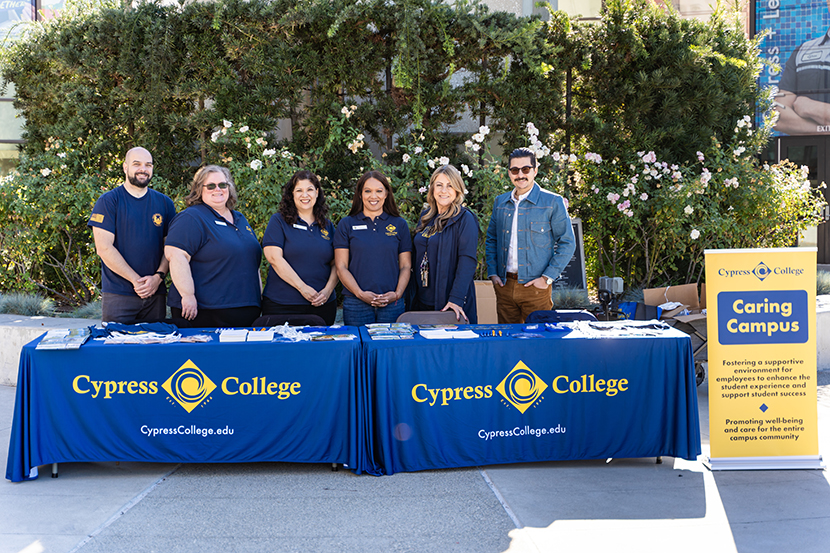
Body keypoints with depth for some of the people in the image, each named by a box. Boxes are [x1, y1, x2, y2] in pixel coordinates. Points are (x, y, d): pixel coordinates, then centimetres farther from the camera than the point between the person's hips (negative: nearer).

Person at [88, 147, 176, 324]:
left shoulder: (164, 203, 12)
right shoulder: (108, 201, 0)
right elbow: (104, 248, -7)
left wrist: (158, 277, -8)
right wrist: (136, 280, -11)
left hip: (155, 294, 3)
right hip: (117, 295, -3)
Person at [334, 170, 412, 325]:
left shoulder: (400, 224, 10)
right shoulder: (346, 224, 6)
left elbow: (406, 266, 8)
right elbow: (341, 267, 1)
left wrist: (397, 294, -9)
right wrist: (360, 293, -12)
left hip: (392, 304, 1)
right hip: (356, 305, -1)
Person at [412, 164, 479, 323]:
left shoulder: (465, 219, -9)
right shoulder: (426, 216, 12)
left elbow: (467, 262, -17)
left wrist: (456, 299, -25)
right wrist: (413, 294, 9)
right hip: (423, 300, 6)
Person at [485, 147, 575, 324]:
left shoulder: (553, 202, -3)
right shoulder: (500, 202, 11)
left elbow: (567, 243, -3)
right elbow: (491, 240, 19)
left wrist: (547, 278, -9)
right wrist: (493, 273, 6)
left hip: (535, 286, -4)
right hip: (504, 285, 4)